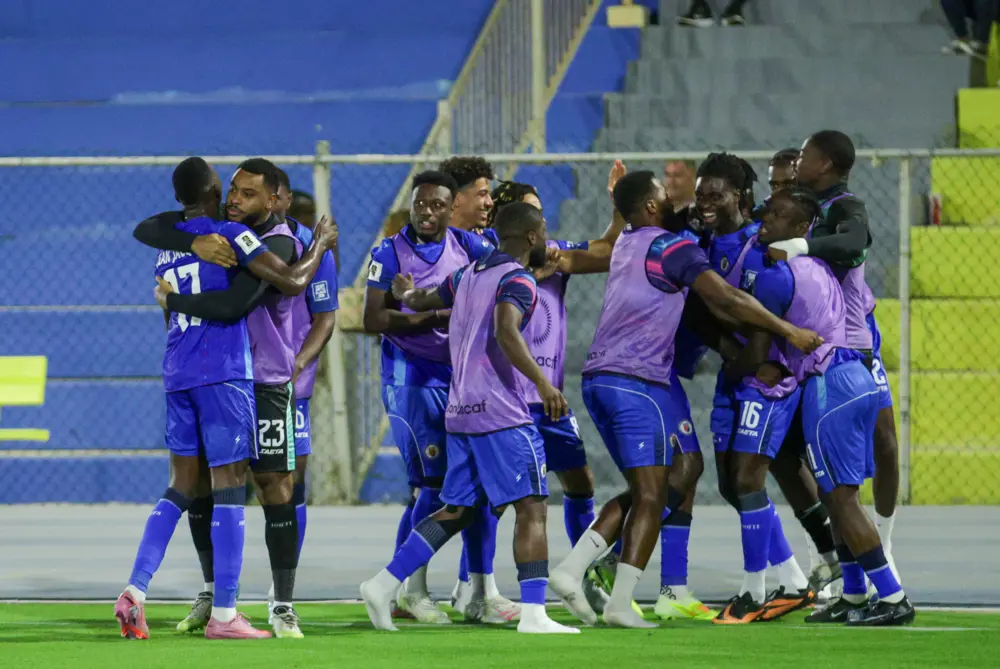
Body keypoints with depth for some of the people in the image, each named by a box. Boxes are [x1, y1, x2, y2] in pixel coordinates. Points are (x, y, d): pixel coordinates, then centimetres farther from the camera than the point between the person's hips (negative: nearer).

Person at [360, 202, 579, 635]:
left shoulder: (469, 274, 16)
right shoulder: (517, 281, -9)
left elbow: (422, 301, 32)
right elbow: (505, 332, -27)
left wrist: (406, 293, 56)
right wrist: (542, 383, -34)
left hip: (460, 412, 8)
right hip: (501, 413, -8)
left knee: (456, 511, 14)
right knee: (531, 507, -6)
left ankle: (383, 586, 9)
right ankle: (533, 614, -12)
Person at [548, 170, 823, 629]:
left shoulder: (624, 244, 17)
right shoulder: (671, 248, -8)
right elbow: (726, 299, -13)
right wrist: (787, 331, -8)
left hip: (597, 379, 8)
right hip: (636, 383, -8)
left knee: (640, 492, 14)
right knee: (651, 496, -5)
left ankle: (571, 570, 2)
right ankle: (620, 604, -11)